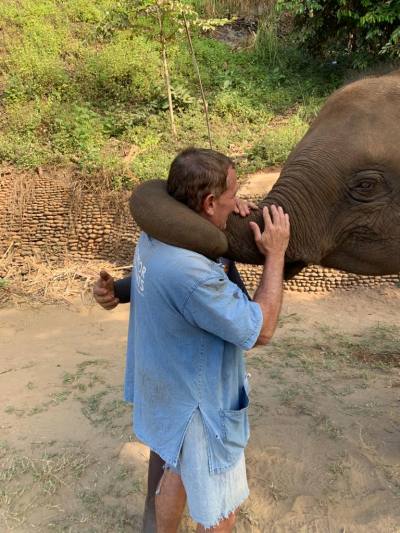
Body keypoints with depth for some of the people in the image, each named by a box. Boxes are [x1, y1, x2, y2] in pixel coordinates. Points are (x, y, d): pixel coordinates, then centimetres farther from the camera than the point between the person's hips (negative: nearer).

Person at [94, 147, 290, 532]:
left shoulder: (154, 237, -8)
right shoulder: (190, 272, -36)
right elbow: (260, 330, -25)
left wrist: (234, 223, -6)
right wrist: (275, 254, -18)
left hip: (172, 391, 9)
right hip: (199, 406, -9)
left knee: (177, 473, 32)